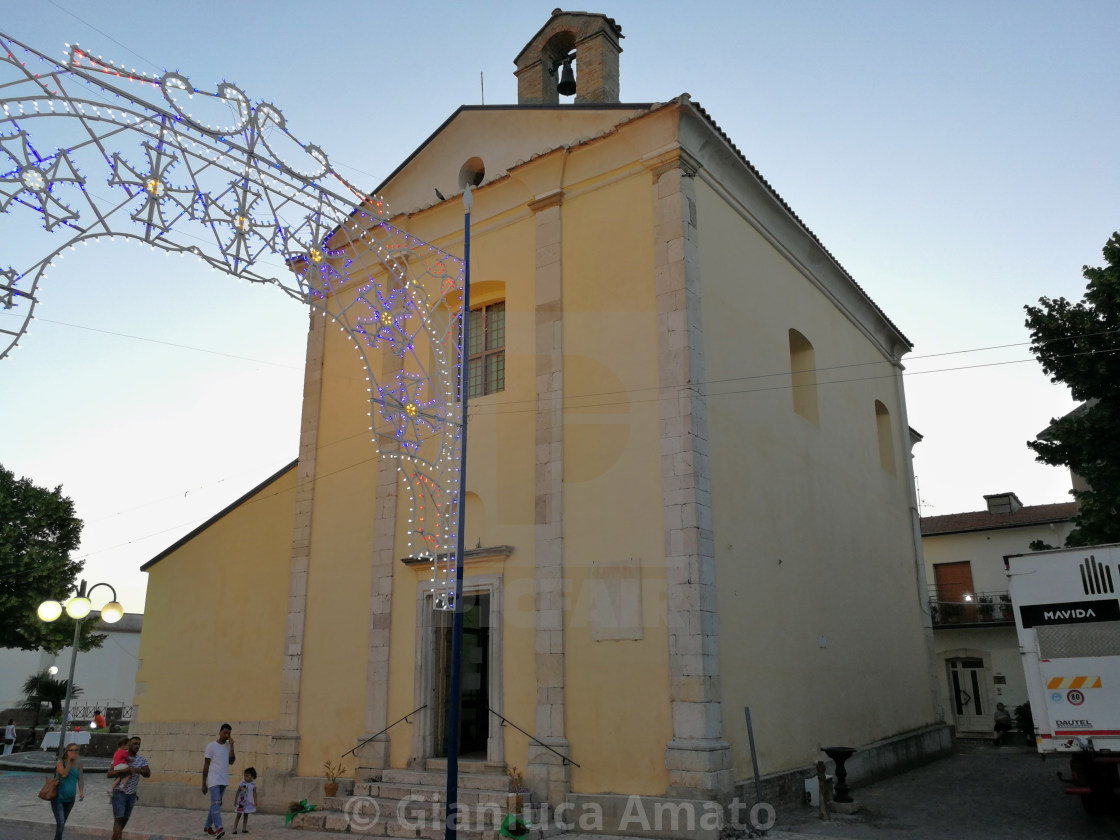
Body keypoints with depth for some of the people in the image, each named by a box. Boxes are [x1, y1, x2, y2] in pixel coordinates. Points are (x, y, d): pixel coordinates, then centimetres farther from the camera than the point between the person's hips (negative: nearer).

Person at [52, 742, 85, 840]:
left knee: (62, 823, 17)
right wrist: (69, 761, -20)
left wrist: (81, 792, -9)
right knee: (60, 823, -16)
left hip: (70, 799, 5)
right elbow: (64, 774, -22)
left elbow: (80, 779, 3)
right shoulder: (61, 762, -9)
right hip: (58, 798, -5)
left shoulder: (78, 763, 2)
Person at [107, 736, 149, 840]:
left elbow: (148, 774, -11)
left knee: (124, 820, 11)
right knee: (119, 819, -11)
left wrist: (139, 770, -32)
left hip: (132, 794, 4)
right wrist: (125, 770, -29)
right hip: (119, 793, -4)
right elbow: (109, 774, -16)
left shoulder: (142, 760, 1)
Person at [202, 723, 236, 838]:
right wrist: (203, 783, -4)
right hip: (213, 779, -5)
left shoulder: (228, 746, 9)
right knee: (216, 803, -16)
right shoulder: (211, 746, -5)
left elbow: (231, 761, -1)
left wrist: (231, 746, -6)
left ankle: (208, 826, 24)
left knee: (216, 804, 12)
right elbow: (206, 765, -3)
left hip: (224, 780, 5)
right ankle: (218, 828, -23)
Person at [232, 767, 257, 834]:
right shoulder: (242, 783, -10)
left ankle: (244, 828, 18)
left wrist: (255, 802, 2)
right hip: (241, 802, -2)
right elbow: (238, 792, -3)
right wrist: (236, 800, -4)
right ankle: (234, 829, 1)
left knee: (246, 815, 10)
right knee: (238, 815, -2)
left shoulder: (253, 784, -5)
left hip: (249, 802, 2)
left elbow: (254, 793, 3)